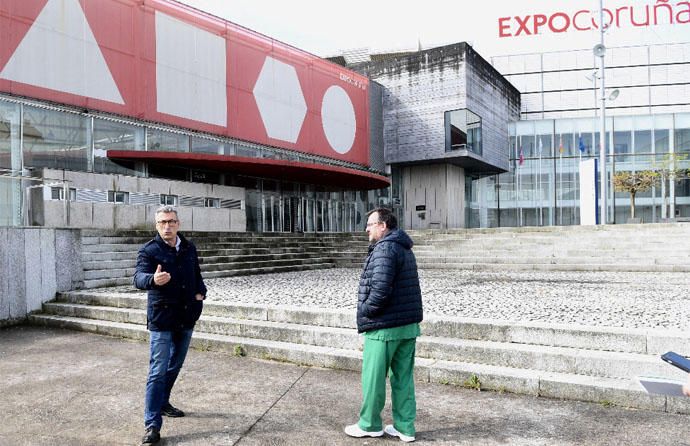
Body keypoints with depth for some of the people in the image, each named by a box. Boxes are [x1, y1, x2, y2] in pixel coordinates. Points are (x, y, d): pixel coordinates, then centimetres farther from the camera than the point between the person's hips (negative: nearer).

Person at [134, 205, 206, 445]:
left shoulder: (189, 248, 6)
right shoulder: (149, 250, -11)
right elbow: (139, 277, -28)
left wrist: (201, 291, 1)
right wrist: (153, 280, -50)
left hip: (187, 317, 6)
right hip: (162, 319, -6)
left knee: (175, 366, 20)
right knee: (158, 371, -6)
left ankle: (163, 402, 40)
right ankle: (152, 424, -2)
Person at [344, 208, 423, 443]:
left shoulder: (384, 249, -16)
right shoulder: (405, 249, 15)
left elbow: (380, 289, -25)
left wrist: (365, 311, -10)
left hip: (384, 326, -9)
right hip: (408, 326, 9)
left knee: (373, 377, 6)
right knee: (403, 377, 13)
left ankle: (369, 424, 20)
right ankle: (405, 427, 21)